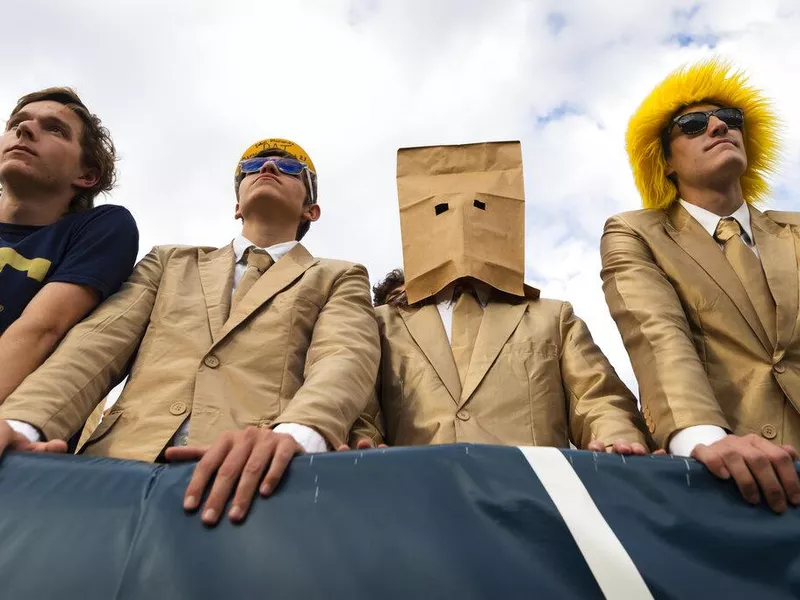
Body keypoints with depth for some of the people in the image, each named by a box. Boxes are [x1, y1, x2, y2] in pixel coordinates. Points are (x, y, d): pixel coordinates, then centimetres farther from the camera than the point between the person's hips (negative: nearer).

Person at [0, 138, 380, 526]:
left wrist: (293, 433, -25)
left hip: (255, 474, -2)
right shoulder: (170, 262, 26)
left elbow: (345, 360, -2)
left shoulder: (339, 280, 17)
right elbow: (98, 344, 13)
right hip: (124, 461, 3)